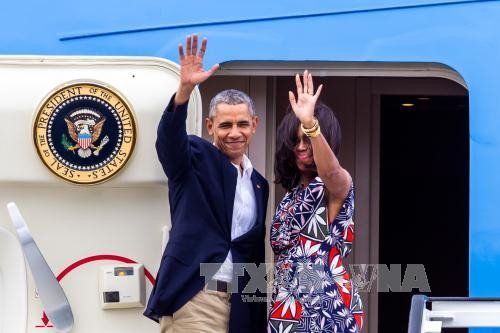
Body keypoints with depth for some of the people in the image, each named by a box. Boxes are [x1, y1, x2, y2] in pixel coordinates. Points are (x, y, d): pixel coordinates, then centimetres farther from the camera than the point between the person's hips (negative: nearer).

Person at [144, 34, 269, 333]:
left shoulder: (259, 183, 17)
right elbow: (169, 138, -20)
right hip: (193, 298, -5)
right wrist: (186, 88, -35)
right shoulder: (196, 159, 3)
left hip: (240, 307, 5)